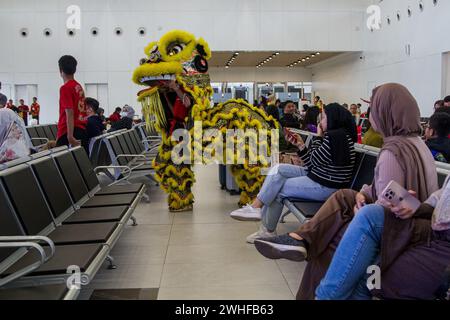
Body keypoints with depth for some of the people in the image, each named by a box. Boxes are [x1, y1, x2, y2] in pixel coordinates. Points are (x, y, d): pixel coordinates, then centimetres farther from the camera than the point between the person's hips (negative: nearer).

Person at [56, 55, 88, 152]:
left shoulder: (66, 88, -10)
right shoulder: (79, 87, 13)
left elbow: (69, 113, -18)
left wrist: (70, 136, -21)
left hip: (70, 131, -8)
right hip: (82, 130, 8)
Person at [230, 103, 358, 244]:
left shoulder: (337, 136, -19)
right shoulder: (334, 135, 13)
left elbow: (315, 160, -17)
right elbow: (312, 164, 10)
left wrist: (319, 137, -7)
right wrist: (300, 145, 2)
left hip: (326, 186, -10)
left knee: (278, 189, -7)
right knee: (278, 169, 3)